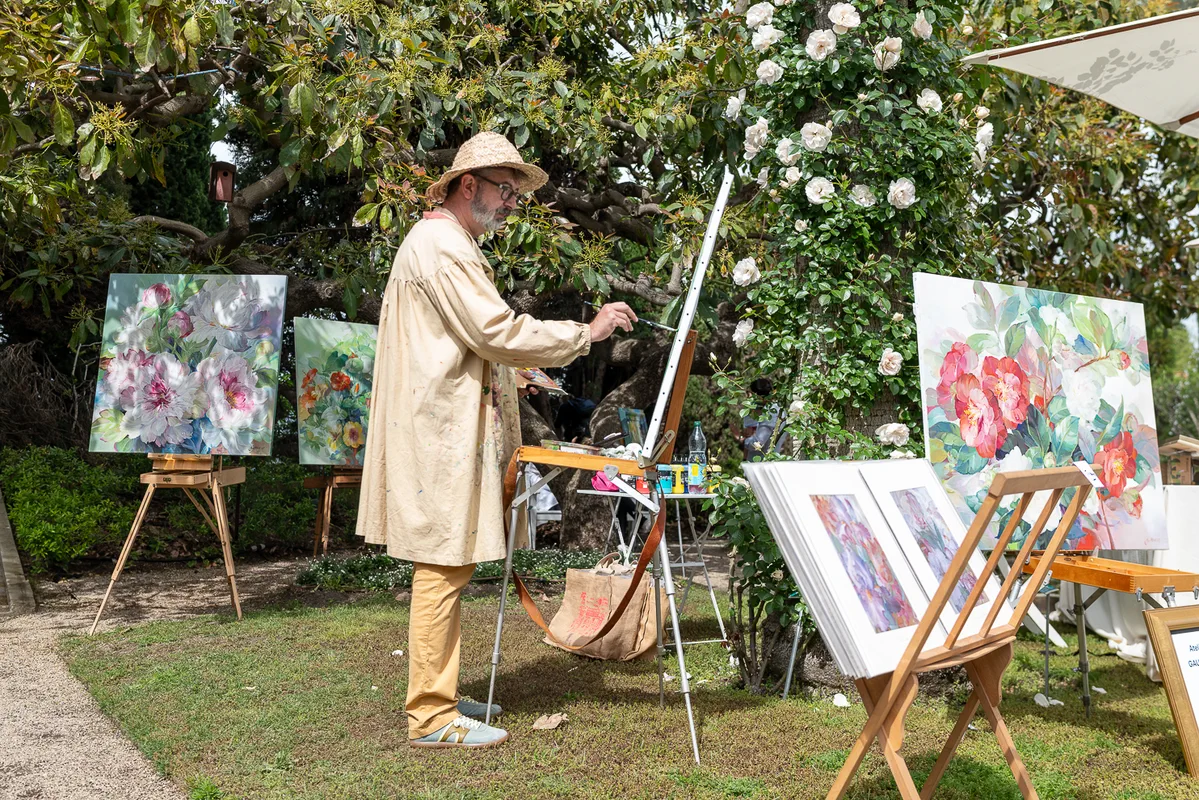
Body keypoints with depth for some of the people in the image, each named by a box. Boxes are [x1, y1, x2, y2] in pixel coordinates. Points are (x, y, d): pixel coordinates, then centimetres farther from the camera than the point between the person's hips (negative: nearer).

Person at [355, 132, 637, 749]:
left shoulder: (450, 244, 22)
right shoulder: (442, 245, -13)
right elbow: (497, 331, -21)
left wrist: (516, 371, 21)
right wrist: (587, 332, -16)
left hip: (447, 430, 11)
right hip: (441, 434, -11)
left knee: (445, 565, 14)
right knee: (443, 566, -7)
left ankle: (438, 695, 23)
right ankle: (431, 716, 1)